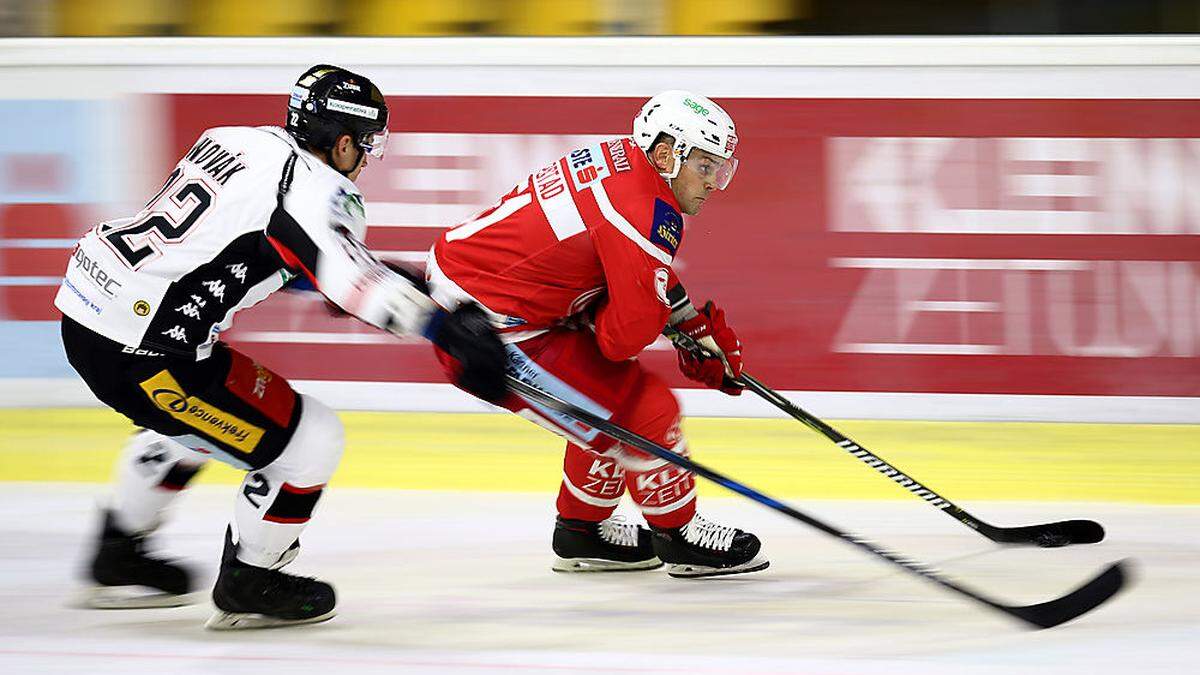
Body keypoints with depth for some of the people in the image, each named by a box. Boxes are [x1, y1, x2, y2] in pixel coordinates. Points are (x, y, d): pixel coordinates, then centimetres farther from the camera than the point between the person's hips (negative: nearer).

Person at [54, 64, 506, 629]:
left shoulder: (232, 139, 13)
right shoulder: (316, 187, -13)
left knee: (188, 421, 37)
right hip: (144, 354, -9)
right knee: (309, 442, 2)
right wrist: (446, 329, -32)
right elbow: (342, 273, -29)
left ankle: (118, 562, 45)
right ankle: (247, 588, 17)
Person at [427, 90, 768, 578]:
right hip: (489, 331, -10)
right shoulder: (645, 217, -22)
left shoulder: (622, 157, 7)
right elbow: (621, 339, -18)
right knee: (643, 410, -3)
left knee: (612, 392, 22)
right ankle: (678, 536, 16)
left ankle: (582, 532, 33)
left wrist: (694, 323, 17)